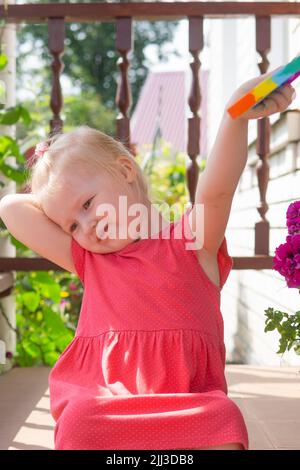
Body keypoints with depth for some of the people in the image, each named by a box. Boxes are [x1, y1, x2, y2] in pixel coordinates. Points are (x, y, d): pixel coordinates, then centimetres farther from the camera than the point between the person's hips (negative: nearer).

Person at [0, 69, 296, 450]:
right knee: (78, 423, -30)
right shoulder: (89, 261, 20)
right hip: (103, 401, 3)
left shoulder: (190, 242, 8)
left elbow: (215, 193, -15)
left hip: (189, 401, -2)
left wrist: (237, 116, -30)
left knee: (223, 420, -32)